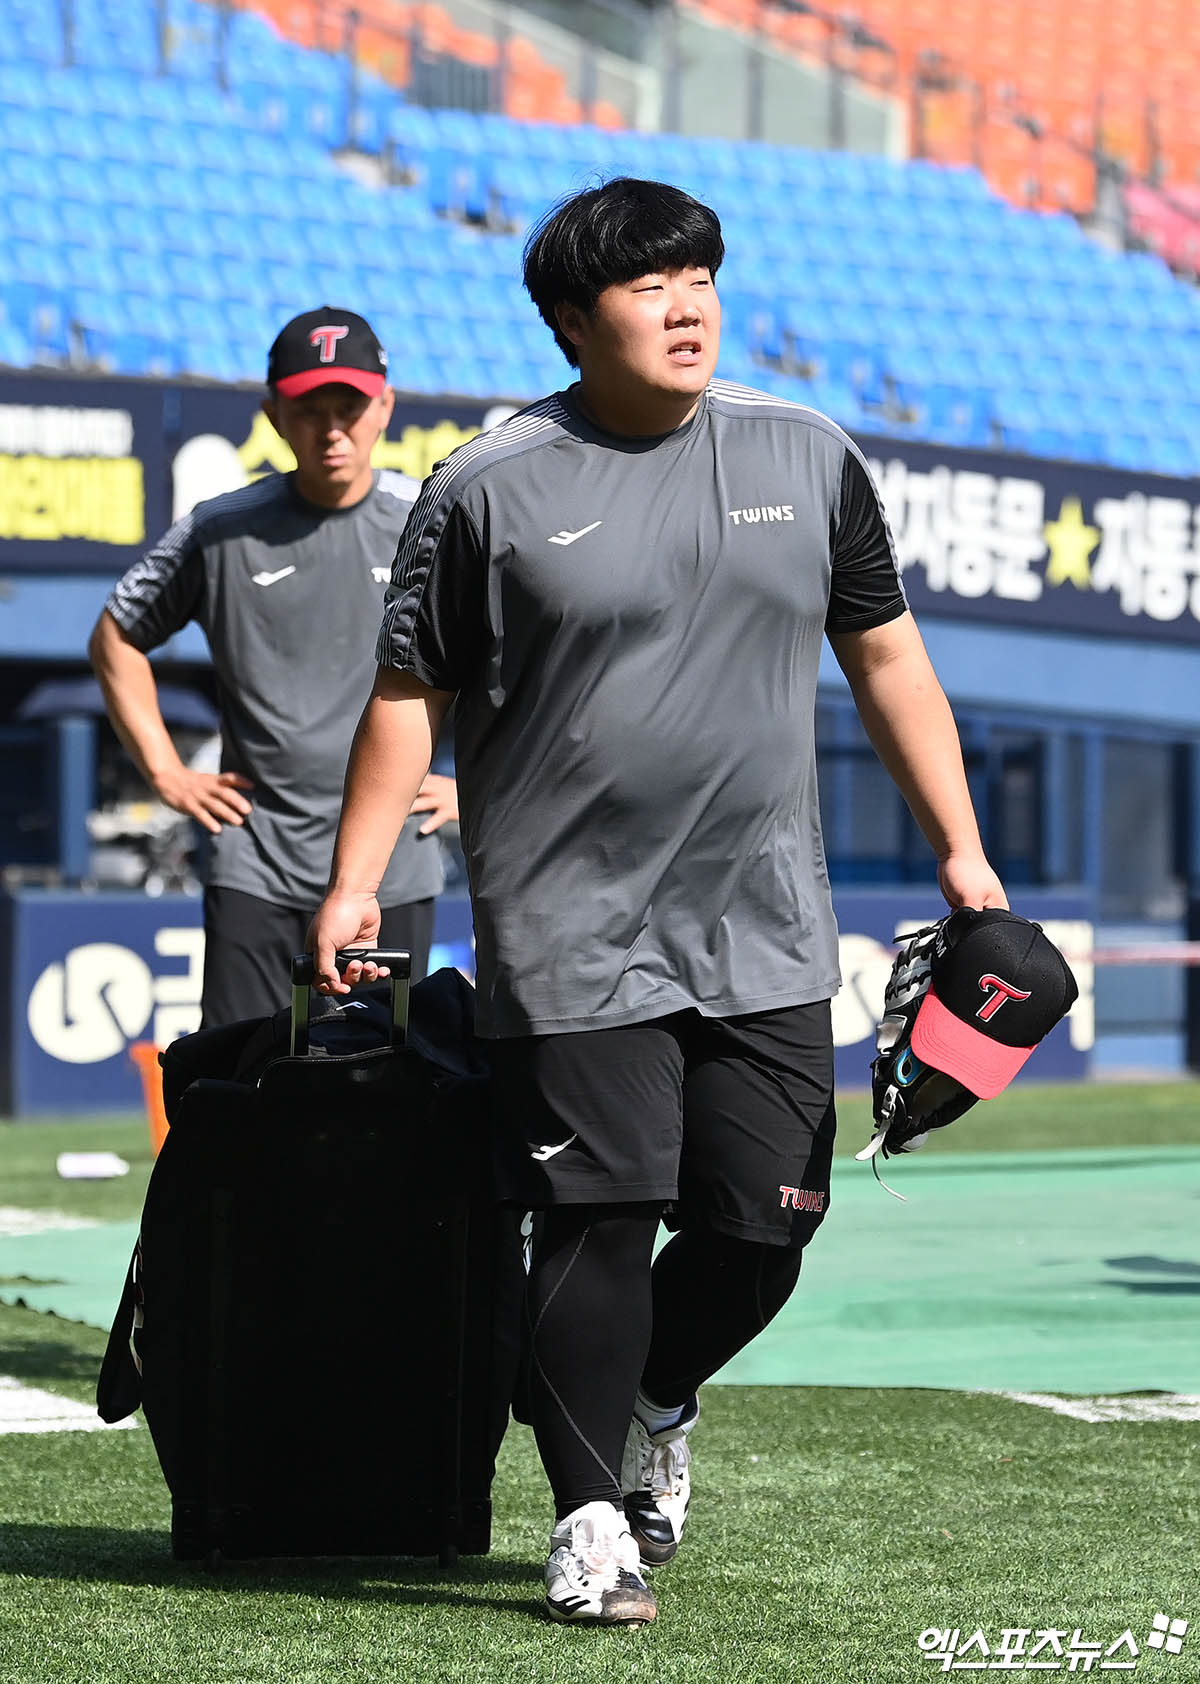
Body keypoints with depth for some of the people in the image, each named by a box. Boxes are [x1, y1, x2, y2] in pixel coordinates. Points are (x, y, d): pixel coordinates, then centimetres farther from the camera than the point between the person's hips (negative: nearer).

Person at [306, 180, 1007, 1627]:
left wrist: (960, 851, 11)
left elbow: (884, 656, 14)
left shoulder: (811, 461, 7)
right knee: (599, 1225, -6)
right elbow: (410, 693, 3)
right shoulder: (489, 489, -2)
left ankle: (653, 1405, 34)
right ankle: (591, 1521, 8)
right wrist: (353, 885, -2)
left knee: (765, 1229, 4)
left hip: (765, 938, 3)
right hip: (571, 946, -3)